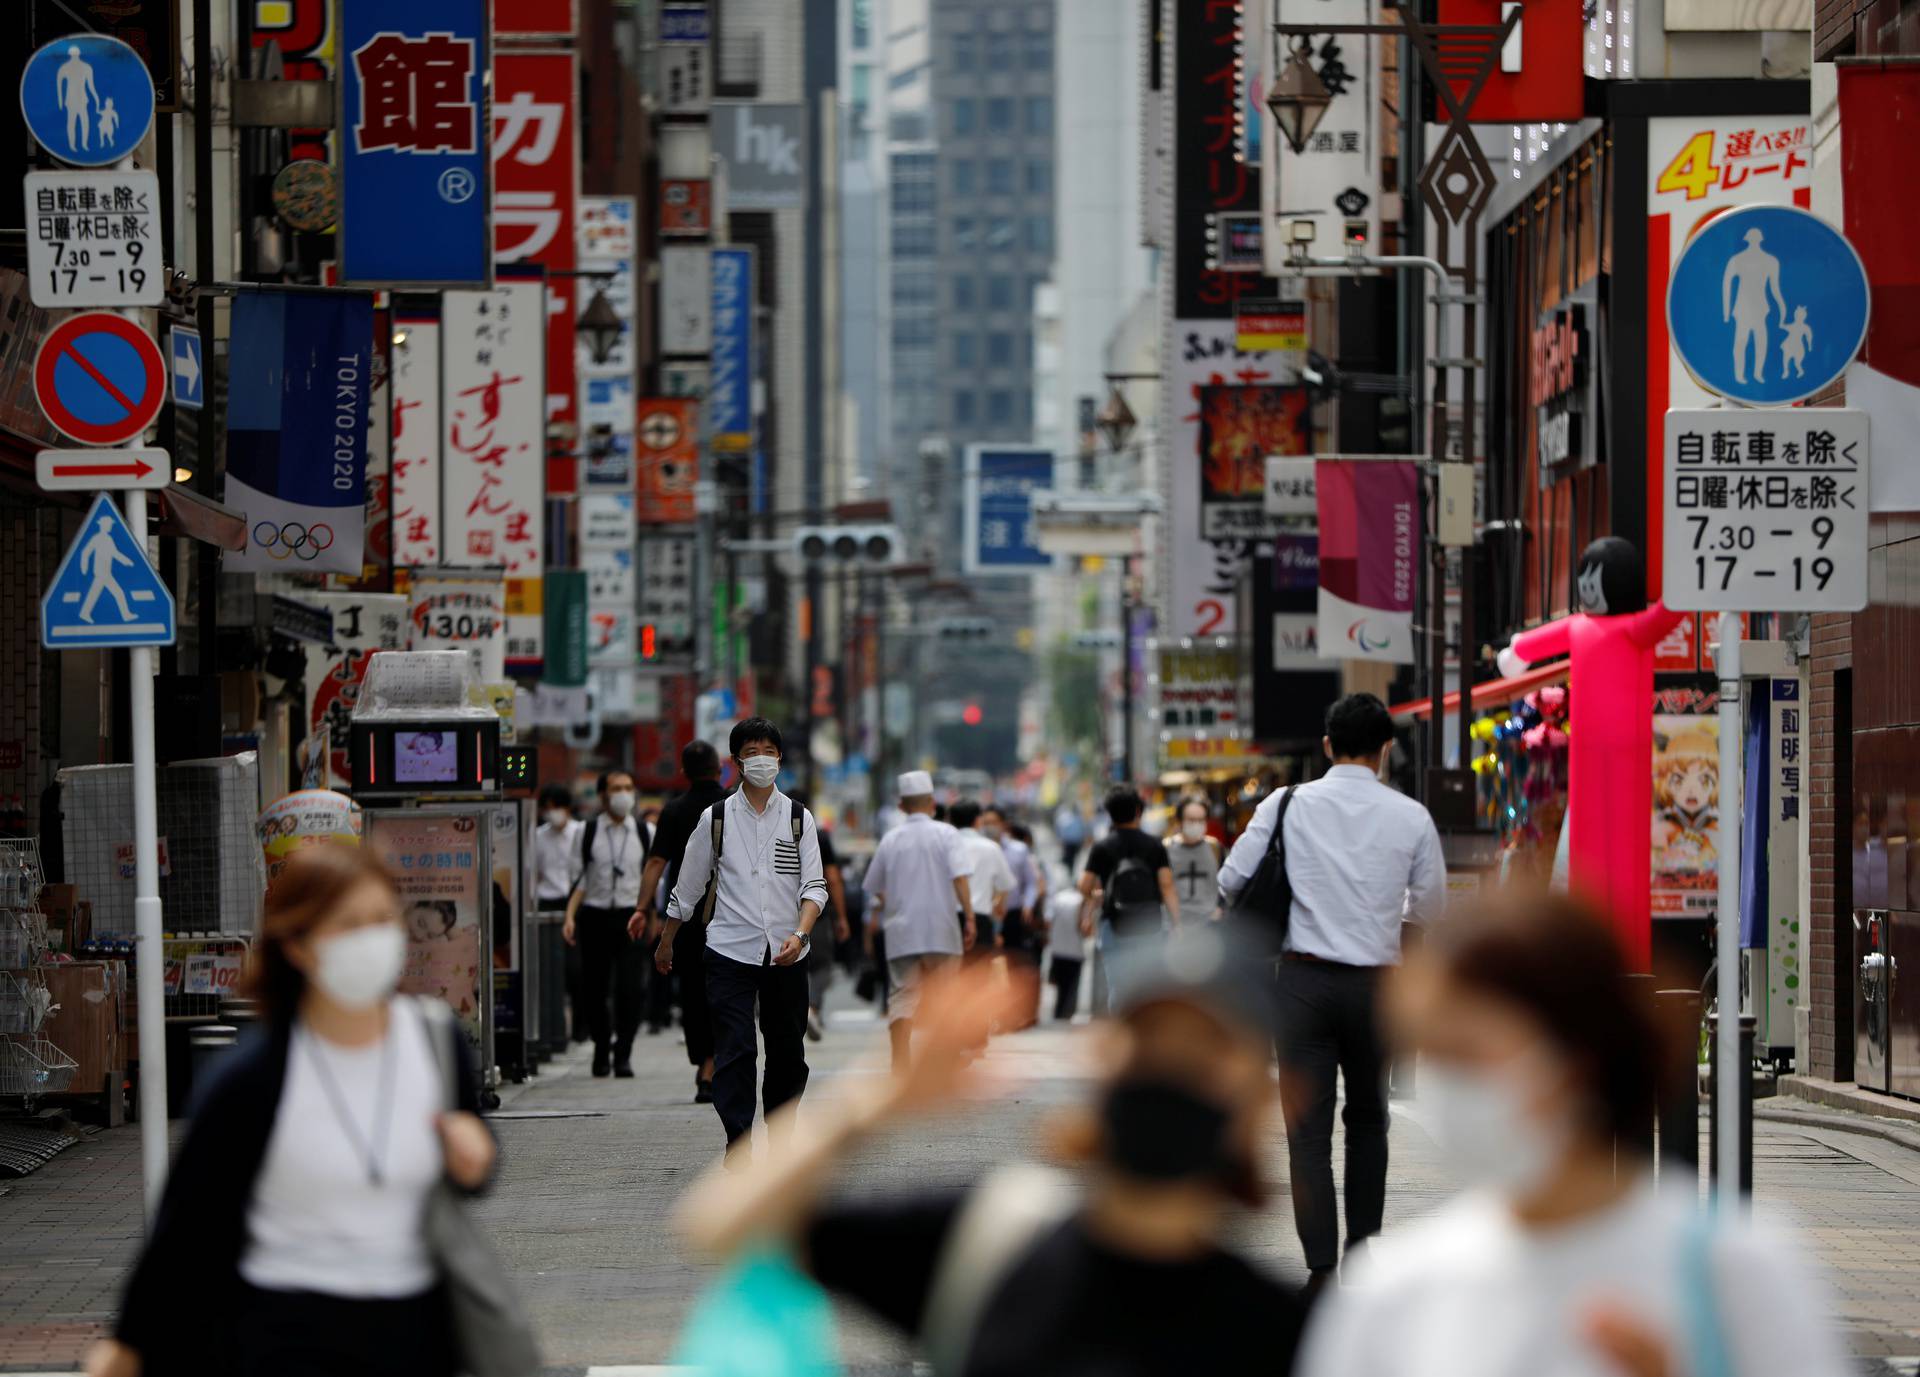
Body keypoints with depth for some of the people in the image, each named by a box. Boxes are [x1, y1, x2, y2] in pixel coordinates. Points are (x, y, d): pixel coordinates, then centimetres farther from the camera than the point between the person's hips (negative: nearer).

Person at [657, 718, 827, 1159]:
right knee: (734, 1049, -13)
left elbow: (814, 886, -1)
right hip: (730, 952, -2)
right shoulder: (716, 819, 4)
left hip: (786, 956, 2)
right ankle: (738, 1144, -16)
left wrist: (800, 934, -18)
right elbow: (688, 888, 13)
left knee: (788, 1052, 8)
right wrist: (666, 942, 19)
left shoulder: (799, 819, 6)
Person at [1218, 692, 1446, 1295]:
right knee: (1368, 1119, 20)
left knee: (1308, 1126, 0)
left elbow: (1232, 883, 1)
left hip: (1305, 979, -1)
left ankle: (1322, 1269, -7)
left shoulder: (1287, 805, -5)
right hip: (1375, 984, 1)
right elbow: (1431, 905, 10)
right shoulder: (1411, 817, -2)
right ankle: (1363, 1247, 21)